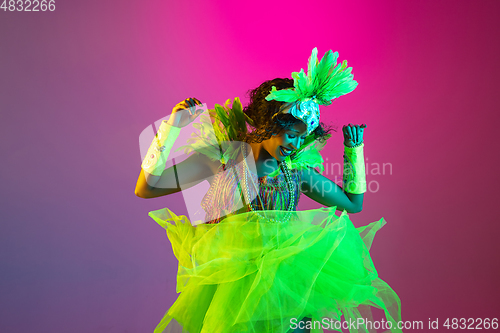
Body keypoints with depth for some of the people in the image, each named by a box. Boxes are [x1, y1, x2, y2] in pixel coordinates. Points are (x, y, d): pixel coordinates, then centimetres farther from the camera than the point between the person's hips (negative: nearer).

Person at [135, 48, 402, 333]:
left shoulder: (297, 169, 5)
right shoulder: (224, 157, -4)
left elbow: (354, 203, 17)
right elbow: (146, 188, -7)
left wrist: (354, 149, 12)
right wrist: (172, 127, -12)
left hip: (284, 272, 3)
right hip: (232, 275, -2)